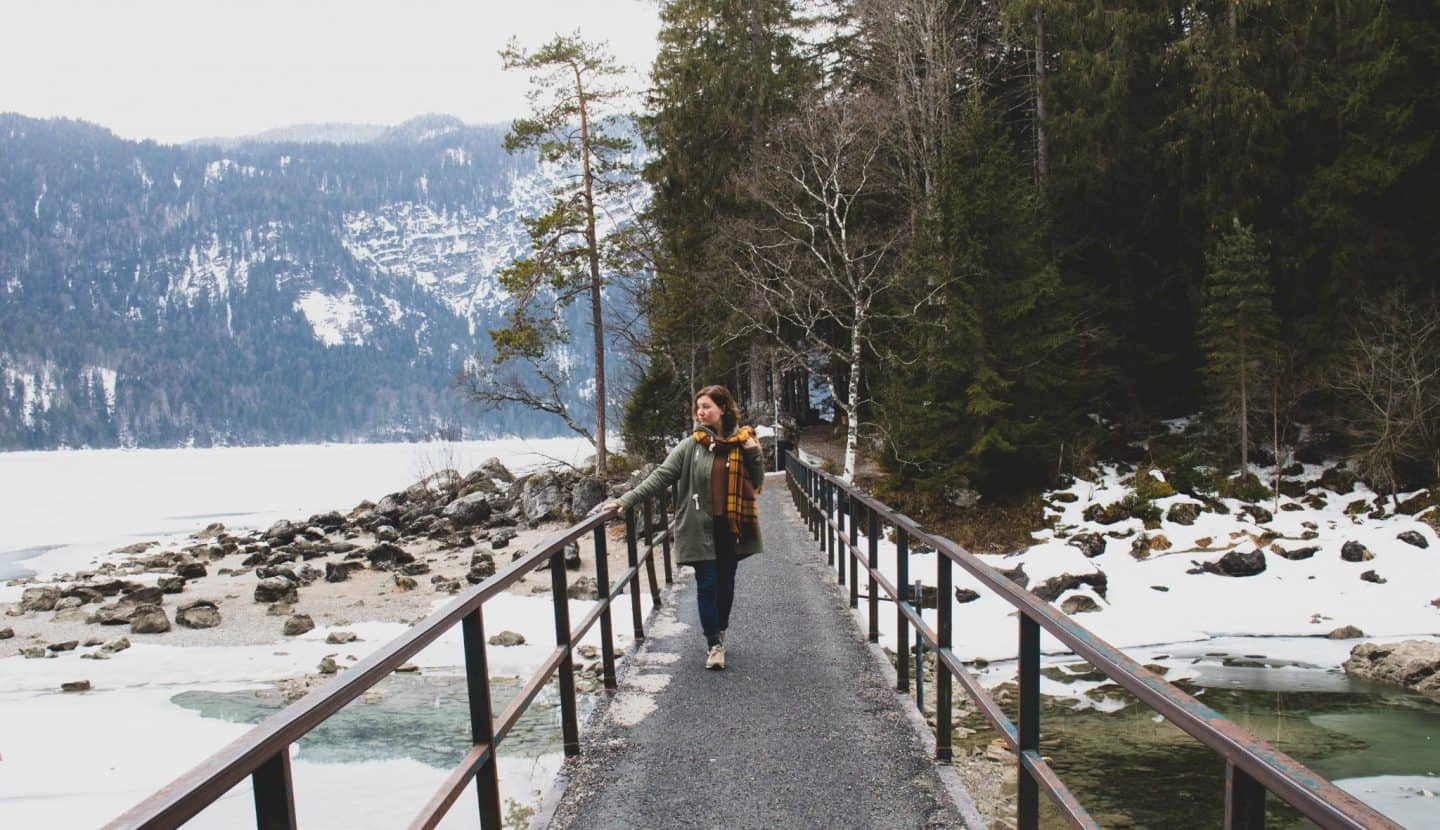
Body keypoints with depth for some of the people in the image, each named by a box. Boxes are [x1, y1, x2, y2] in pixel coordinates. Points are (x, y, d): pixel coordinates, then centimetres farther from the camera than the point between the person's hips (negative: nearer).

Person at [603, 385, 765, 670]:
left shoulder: (743, 441, 1)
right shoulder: (692, 445, -3)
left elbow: (757, 483, 5)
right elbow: (661, 476, -5)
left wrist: (753, 453, -11)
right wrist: (627, 500, -13)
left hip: (732, 526, 2)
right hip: (701, 527, -2)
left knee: (726, 582, 14)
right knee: (707, 584, -3)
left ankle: (720, 633, 35)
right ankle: (714, 645, 8)